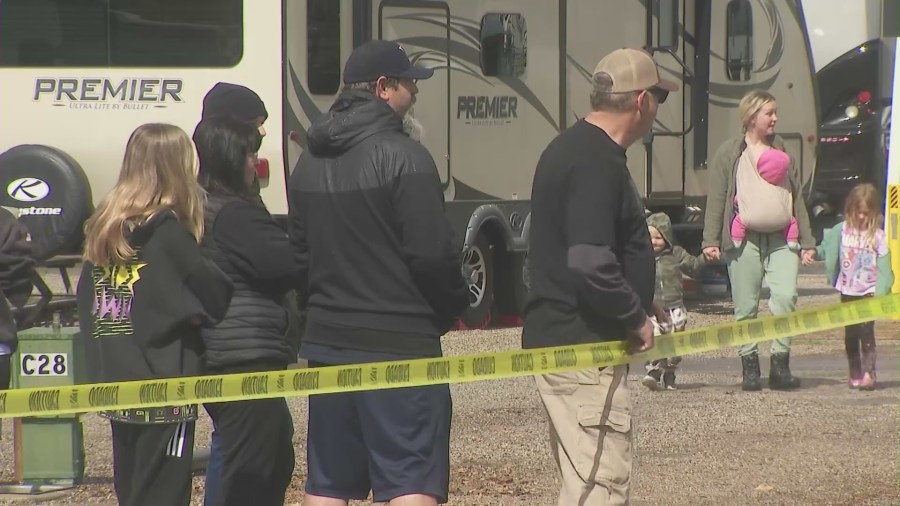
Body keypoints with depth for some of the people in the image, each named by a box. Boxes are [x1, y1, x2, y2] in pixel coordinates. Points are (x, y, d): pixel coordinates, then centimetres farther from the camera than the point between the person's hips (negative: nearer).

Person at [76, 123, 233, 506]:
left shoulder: (103, 228, 8)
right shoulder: (168, 233, -14)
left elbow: (87, 304, 12)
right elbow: (216, 299, -10)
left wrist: (99, 366, 15)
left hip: (114, 384, 7)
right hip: (163, 386, -7)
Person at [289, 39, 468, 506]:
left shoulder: (310, 162, 11)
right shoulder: (403, 158, -14)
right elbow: (432, 253, -16)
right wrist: (452, 306, 1)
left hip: (327, 344, 7)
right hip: (398, 345, -7)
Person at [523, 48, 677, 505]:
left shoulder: (570, 147, 15)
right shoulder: (598, 162, -18)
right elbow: (590, 263, -27)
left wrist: (636, 304, 20)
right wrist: (636, 318, -12)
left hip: (555, 337, 11)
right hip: (582, 348, -11)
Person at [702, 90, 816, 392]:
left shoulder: (781, 151, 17)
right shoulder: (730, 153, 6)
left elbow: (797, 198, 18)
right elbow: (716, 198, 2)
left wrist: (806, 242, 13)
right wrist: (711, 240, -7)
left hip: (781, 239, 2)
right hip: (744, 239, -2)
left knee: (786, 297, -14)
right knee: (746, 307, 0)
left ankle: (780, 364, -7)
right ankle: (749, 365, 9)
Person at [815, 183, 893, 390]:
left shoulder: (877, 236, -5)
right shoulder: (842, 231, 2)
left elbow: (883, 266, -7)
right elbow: (826, 249, 9)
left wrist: (880, 291, -16)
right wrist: (813, 251, -11)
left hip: (869, 291, -3)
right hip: (848, 291, 3)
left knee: (866, 331, -15)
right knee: (850, 334, 8)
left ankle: (868, 373, -17)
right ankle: (855, 373, 18)